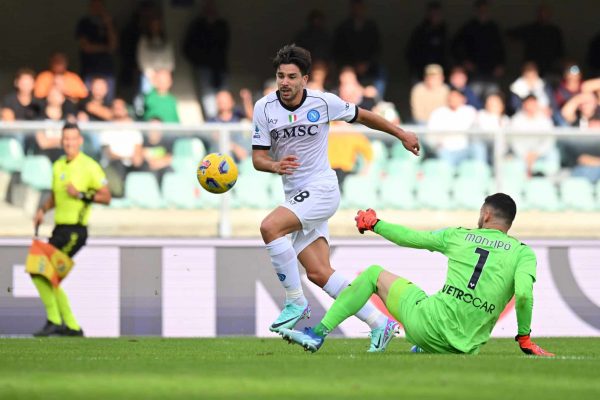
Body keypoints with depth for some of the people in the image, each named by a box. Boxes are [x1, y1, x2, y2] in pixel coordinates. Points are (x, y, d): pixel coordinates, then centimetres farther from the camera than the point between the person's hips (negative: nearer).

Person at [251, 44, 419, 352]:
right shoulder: (264, 108, -1)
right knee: (318, 273, -1)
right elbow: (258, 157, -1)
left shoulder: (324, 103, -8)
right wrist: (275, 166, -25)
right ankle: (378, 323, 9)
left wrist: (401, 134, 20)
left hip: (321, 189, -5)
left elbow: (362, 116, 10)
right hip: (296, 196, 5)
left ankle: (295, 303, -17)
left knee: (270, 227, -28)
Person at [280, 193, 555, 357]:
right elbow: (524, 293, -12)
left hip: (427, 325, -2)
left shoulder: (458, 236, 9)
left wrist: (374, 224, 34)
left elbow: (408, 238, 17)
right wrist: (524, 338, 0)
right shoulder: (523, 253, 5)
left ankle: (318, 333, 16)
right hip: (466, 346, 2)